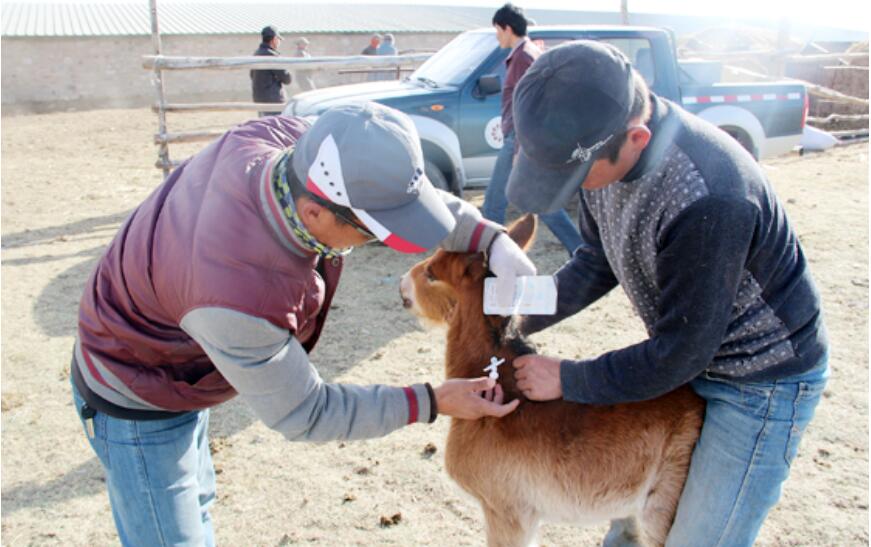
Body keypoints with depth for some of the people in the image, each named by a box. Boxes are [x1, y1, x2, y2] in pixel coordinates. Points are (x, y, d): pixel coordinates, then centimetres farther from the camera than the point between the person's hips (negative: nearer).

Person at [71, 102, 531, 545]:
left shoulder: (291, 139, -28)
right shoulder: (240, 296, -44)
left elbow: (402, 189, -9)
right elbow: (301, 415, -25)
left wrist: (491, 239, -20)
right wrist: (432, 403, -23)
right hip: (139, 404, -7)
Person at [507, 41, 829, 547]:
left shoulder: (708, 200, -38)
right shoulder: (603, 144, -14)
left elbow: (680, 354, -27)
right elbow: (599, 259, 1)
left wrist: (568, 380, -17)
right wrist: (523, 316, -11)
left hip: (764, 381, -7)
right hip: (686, 350, 7)